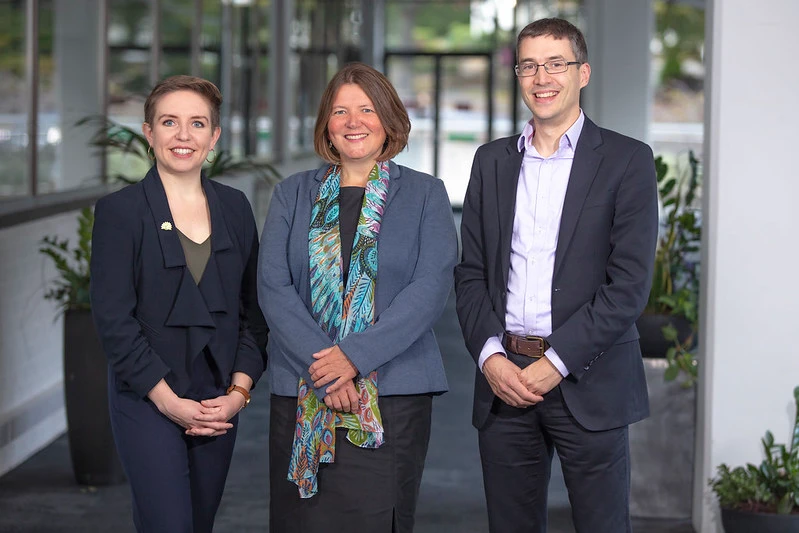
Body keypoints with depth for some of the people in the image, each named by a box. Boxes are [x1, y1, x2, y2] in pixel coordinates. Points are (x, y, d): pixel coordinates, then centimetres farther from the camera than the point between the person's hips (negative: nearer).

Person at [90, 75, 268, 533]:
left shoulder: (235, 207, 9)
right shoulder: (119, 211, -4)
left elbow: (253, 307, 10)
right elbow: (113, 318, -9)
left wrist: (239, 390, -3)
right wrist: (169, 401, -13)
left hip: (220, 403, 4)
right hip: (147, 399, -4)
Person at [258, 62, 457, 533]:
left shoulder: (425, 194, 6)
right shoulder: (293, 194, 12)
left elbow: (431, 287, -6)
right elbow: (273, 287, 1)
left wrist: (355, 355, -15)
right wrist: (321, 366, -12)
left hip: (392, 394, -2)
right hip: (302, 395, 2)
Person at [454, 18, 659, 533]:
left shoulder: (627, 160, 0)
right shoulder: (492, 161, 14)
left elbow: (630, 282, -8)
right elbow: (471, 273, 11)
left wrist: (558, 363, -13)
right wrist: (490, 355, -5)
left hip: (588, 381, -3)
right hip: (502, 377, 4)